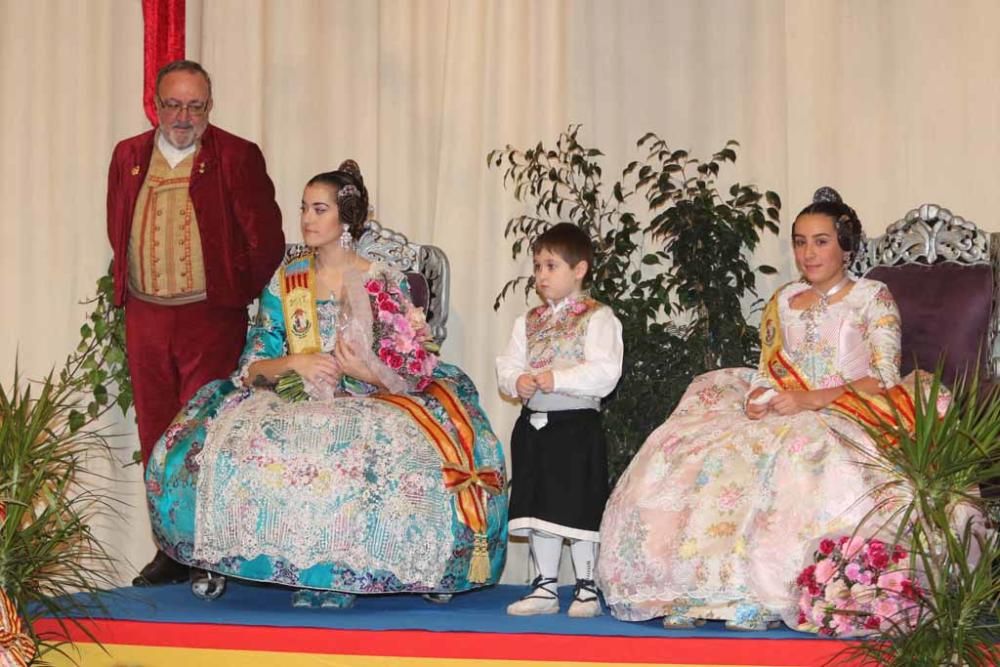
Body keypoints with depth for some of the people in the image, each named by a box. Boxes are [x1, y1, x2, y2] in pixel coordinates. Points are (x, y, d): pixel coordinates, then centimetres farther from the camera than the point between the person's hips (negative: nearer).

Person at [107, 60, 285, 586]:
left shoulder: (237, 157, -2)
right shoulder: (129, 156, 11)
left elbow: (266, 241, -2)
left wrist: (239, 296, 2)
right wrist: (129, 290, 15)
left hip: (210, 316, -4)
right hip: (144, 316, 5)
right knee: (156, 438, 7)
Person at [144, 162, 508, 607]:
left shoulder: (385, 285, 5)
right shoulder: (285, 283, 12)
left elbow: (411, 373, 1)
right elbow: (252, 368, 8)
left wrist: (366, 372, -18)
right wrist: (293, 363, -12)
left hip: (369, 406, -2)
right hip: (294, 404, 2)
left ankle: (344, 570, -20)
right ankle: (308, 570, -19)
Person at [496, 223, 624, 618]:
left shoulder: (597, 318, -7)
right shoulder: (528, 321, 13)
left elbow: (606, 372, -18)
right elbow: (507, 366, 9)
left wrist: (558, 379, -25)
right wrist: (517, 381, -13)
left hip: (577, 425, -6)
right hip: (533, 425, 6)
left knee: (579, 508, 0)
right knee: (539, 507, 11)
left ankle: (587, 589, 12)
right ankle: (546, 587, 21)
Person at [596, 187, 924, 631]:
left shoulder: (872, 299, 4)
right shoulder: (782, 302, 19)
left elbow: (884, 379, -6)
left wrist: (812, 399, -17)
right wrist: (760, 398, -7)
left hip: (842, 421, -5)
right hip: (782, 418, 5)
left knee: (798, 449, -39)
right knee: (699, 451, -22)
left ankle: (759, 596, -37)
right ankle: (694, 591, -26)